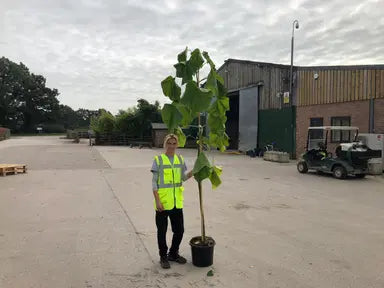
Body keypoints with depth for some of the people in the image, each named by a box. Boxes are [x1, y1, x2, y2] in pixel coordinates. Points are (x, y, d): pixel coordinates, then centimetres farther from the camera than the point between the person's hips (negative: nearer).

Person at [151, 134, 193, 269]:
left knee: (179, 230, 14)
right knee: (162, 231, 8)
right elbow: (154, 182, -8)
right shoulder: (158, 160, -7)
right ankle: (163, 257, 26)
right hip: (162, 203, -4)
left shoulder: (180, 159, 7)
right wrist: (157, 201, -14)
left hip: (177, 202, 5)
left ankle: (173, 254, 34)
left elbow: (184, 177, 2)